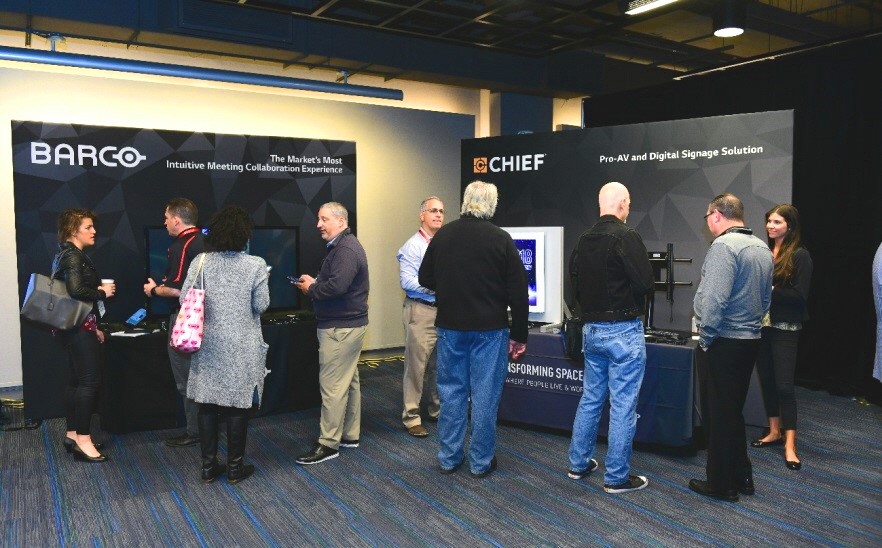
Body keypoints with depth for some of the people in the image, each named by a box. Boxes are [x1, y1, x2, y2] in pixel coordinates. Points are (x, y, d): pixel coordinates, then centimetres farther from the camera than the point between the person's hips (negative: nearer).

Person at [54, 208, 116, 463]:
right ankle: (83, 440, -5)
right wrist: (102, 292, -12)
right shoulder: (73, 256, -15)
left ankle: (73, 434, 21)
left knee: (77, 379, 14)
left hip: (77, 326, 10)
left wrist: (94, 326, 17)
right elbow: (77, 291, -29)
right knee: (89, 380, -8)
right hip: (80, 326, -10)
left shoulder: (67, 254, 16)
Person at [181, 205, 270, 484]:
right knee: (237, 405, 6)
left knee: (207, 403, 10)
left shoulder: (200, 261, -4)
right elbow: (261, 305, -8)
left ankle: (208, 466, 19)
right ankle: (235, 467, 16)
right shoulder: (255, 264, -10)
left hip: (208, 344, 3)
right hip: (242, 347, -2)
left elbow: (184, 299, -2)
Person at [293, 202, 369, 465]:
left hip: (340, 328, -11)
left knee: (333, 385, -5)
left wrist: (311, 289, -13)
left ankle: (328, 443, 2)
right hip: (347, 324, 11)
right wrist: (315, 282, 4)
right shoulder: (343, 246, 16)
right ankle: (350, 434, 26)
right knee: (348, 380, 16)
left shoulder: (345, 250, -18)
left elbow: (336, 286, -29)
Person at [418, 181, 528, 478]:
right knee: (485, 394, 6)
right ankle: (481, 462, 17)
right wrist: (519, 335, -1)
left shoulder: (442, 235, -1)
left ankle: (449, 458, 22)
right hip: (489, 329, -3)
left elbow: (425, 279, 9)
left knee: (452, 391, 13)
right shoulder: (500, 239, -10)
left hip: (450, 327, 3)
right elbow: (518, 291, -9)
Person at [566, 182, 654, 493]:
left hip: (592, 329, 7)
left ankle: (579, 463, 26)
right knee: (623, 405, 2)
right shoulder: (626, 236, -15)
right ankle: (617, 477, 10)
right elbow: (645, 283, -19)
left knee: (590, 398, 17)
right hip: (623, 331, -7)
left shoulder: (584, 240, 6)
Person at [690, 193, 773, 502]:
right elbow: (765, 299, 17)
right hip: (751, 338, 9)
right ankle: (742, 477, 29)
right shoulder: (762, 248, 10)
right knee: (734, 412, 19)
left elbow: (714, 299, -23)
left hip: (726, 342, -8)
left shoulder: (724, 245, -17)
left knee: (720, 414, 3)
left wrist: (705, 337, -13)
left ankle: (722, 484, 13)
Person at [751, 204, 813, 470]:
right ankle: (774, 431, 27)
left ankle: (790, 445, 4)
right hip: (761, 324, 5)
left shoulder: (800, 255, -7)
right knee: (766, 380, 12)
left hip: (784, 328, -5)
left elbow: (800, 295, -12)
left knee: (784, 385, -4)